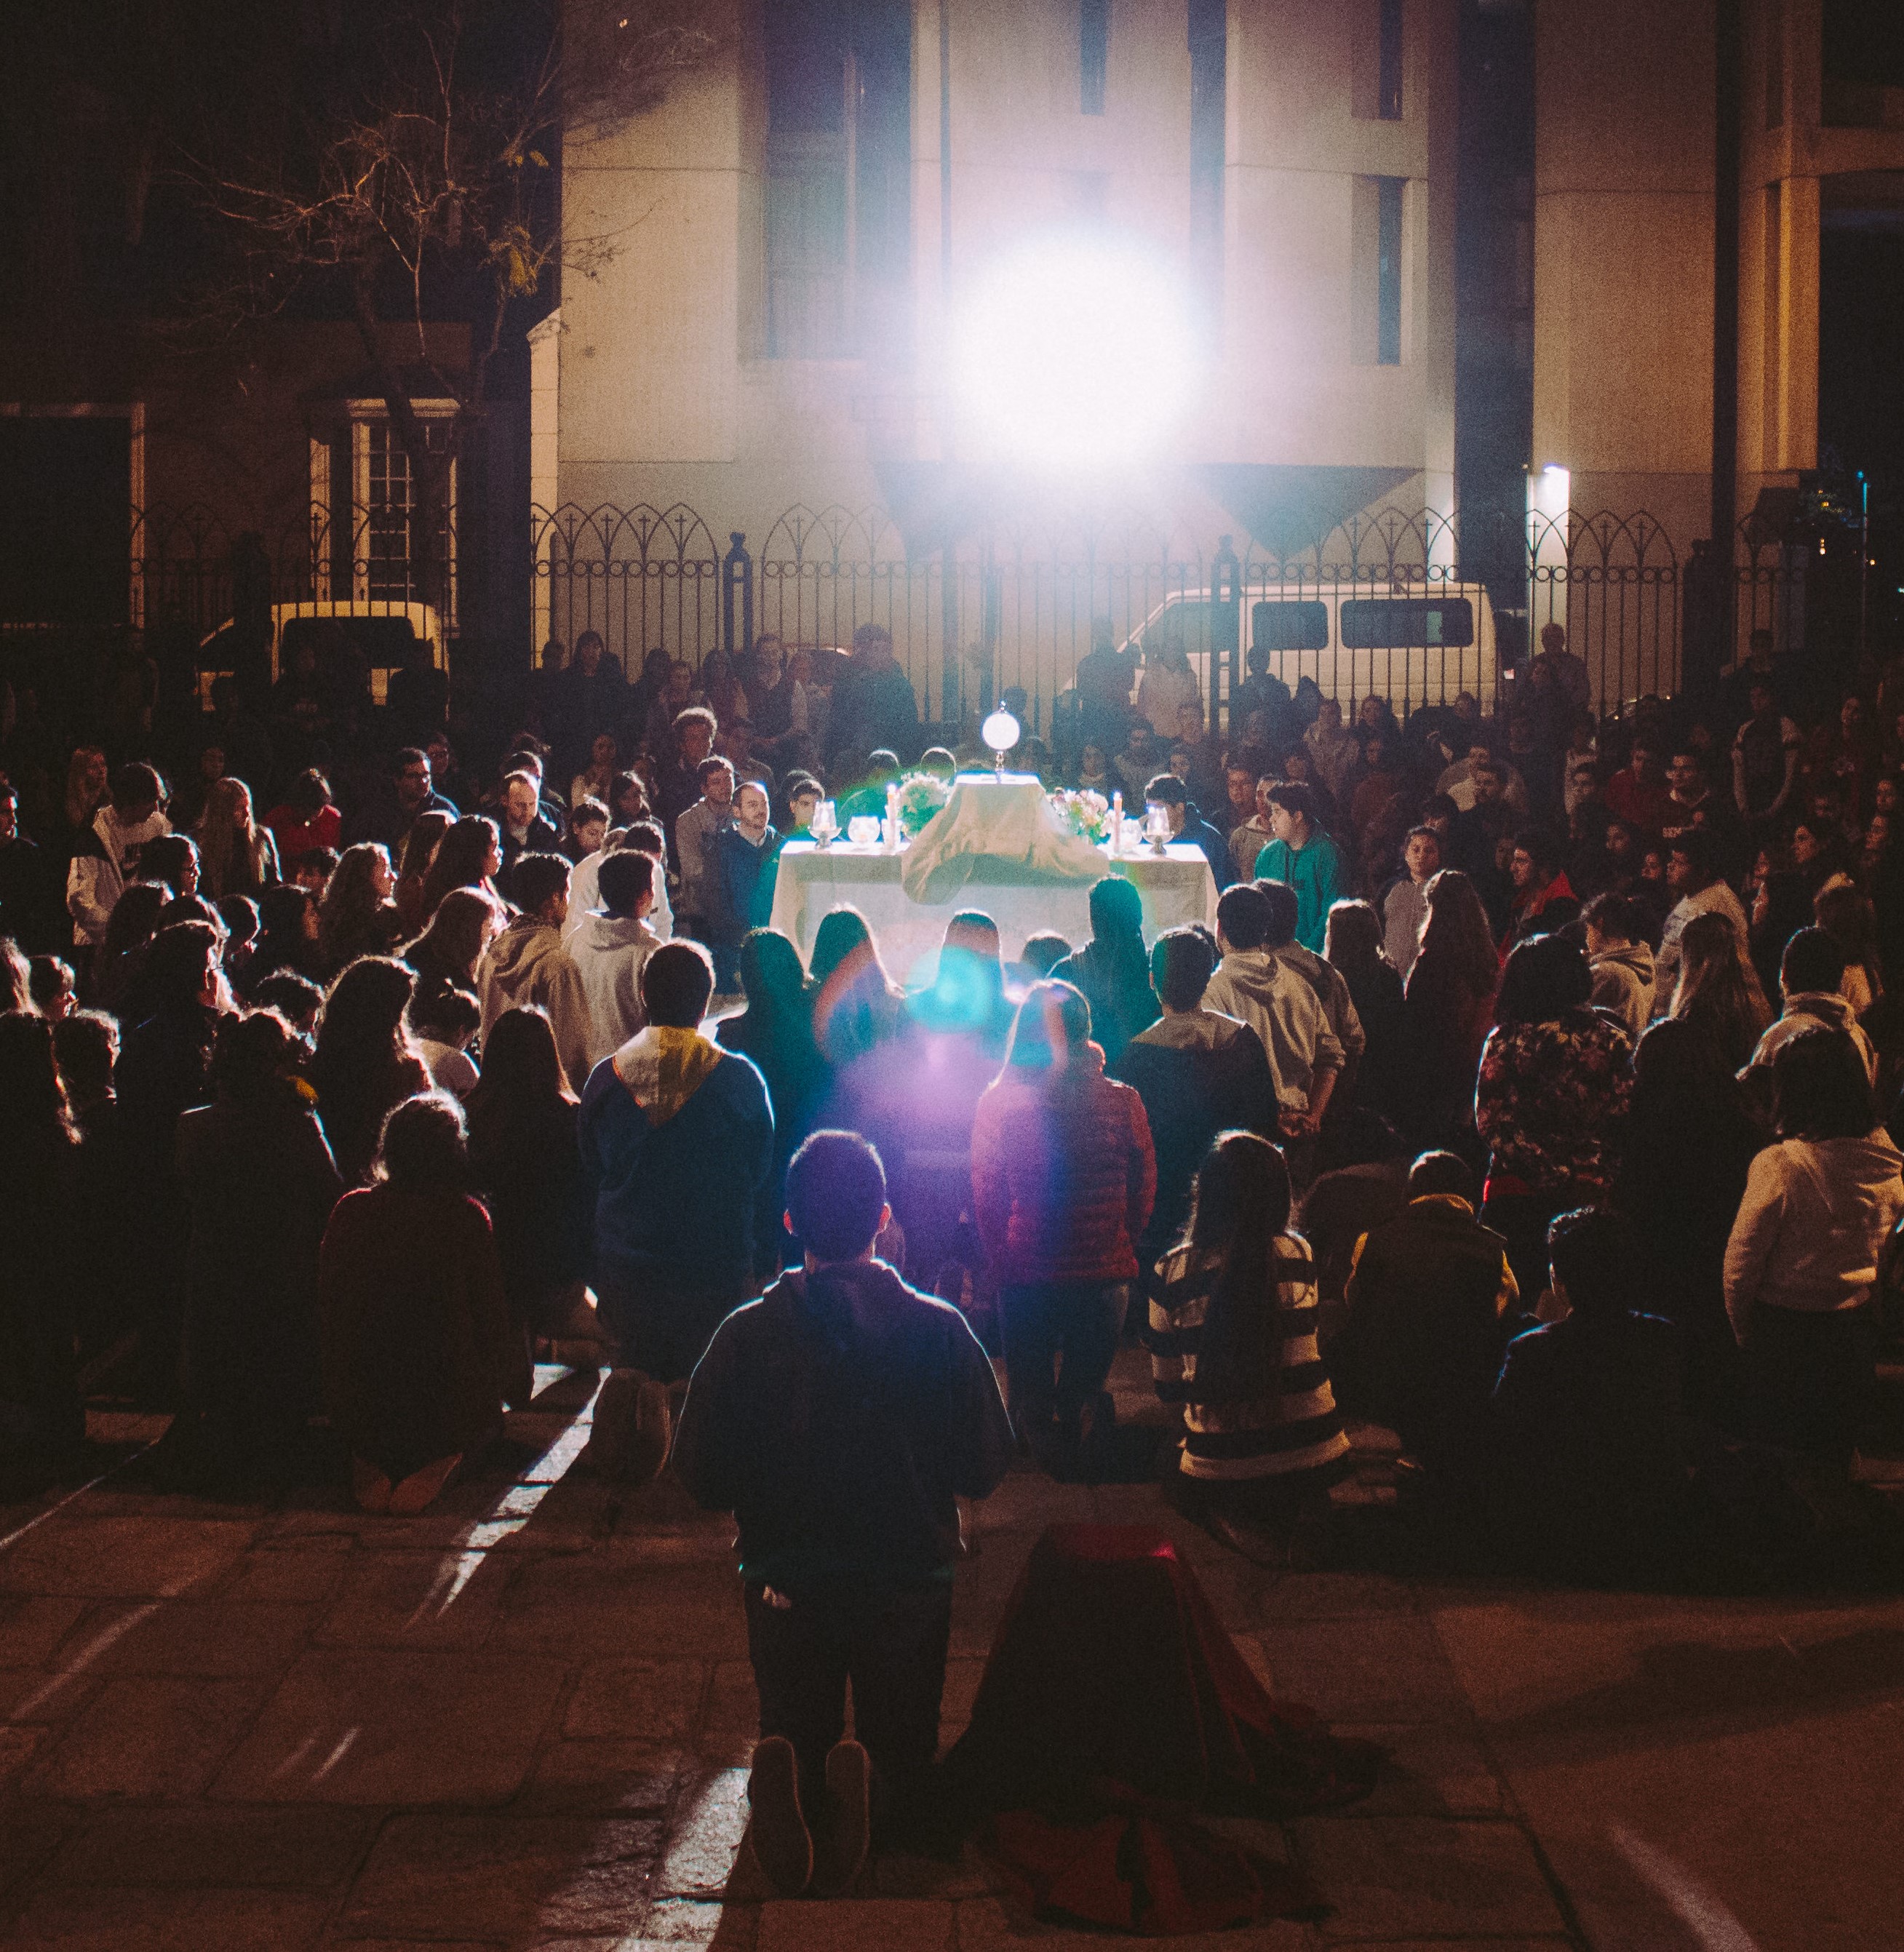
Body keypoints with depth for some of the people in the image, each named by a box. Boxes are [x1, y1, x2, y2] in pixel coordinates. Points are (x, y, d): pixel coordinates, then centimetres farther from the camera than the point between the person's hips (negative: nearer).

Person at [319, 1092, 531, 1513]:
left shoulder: (351, 1210, -5)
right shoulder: (467, 1217, -13)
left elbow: (326, 1303, 5)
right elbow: (493, 1317, -6)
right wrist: (517, 1387, 13)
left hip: (358, 1410, 4)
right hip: (447, 1411, -4)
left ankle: (372, 1465, 12)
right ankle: (435, 1468, 4)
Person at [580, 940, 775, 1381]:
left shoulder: (605, 1077, -6)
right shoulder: (741, 1079, -11)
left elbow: (592, 1170, 8)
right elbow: (759, 1173, 3)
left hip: (625, 1274, 2)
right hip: (716, 1273, -2)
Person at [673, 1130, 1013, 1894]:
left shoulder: (746, 1336, -10)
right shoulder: (939, 1331, -10)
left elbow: (702, 1479, -4)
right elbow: (985, 1469, -3)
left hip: (785, 1582, 0)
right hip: (910, 1583, 0)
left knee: (794, 1740, 19)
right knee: (903, 1761, 17)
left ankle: (789, 1787, -18)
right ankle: (867, 1792, -20)